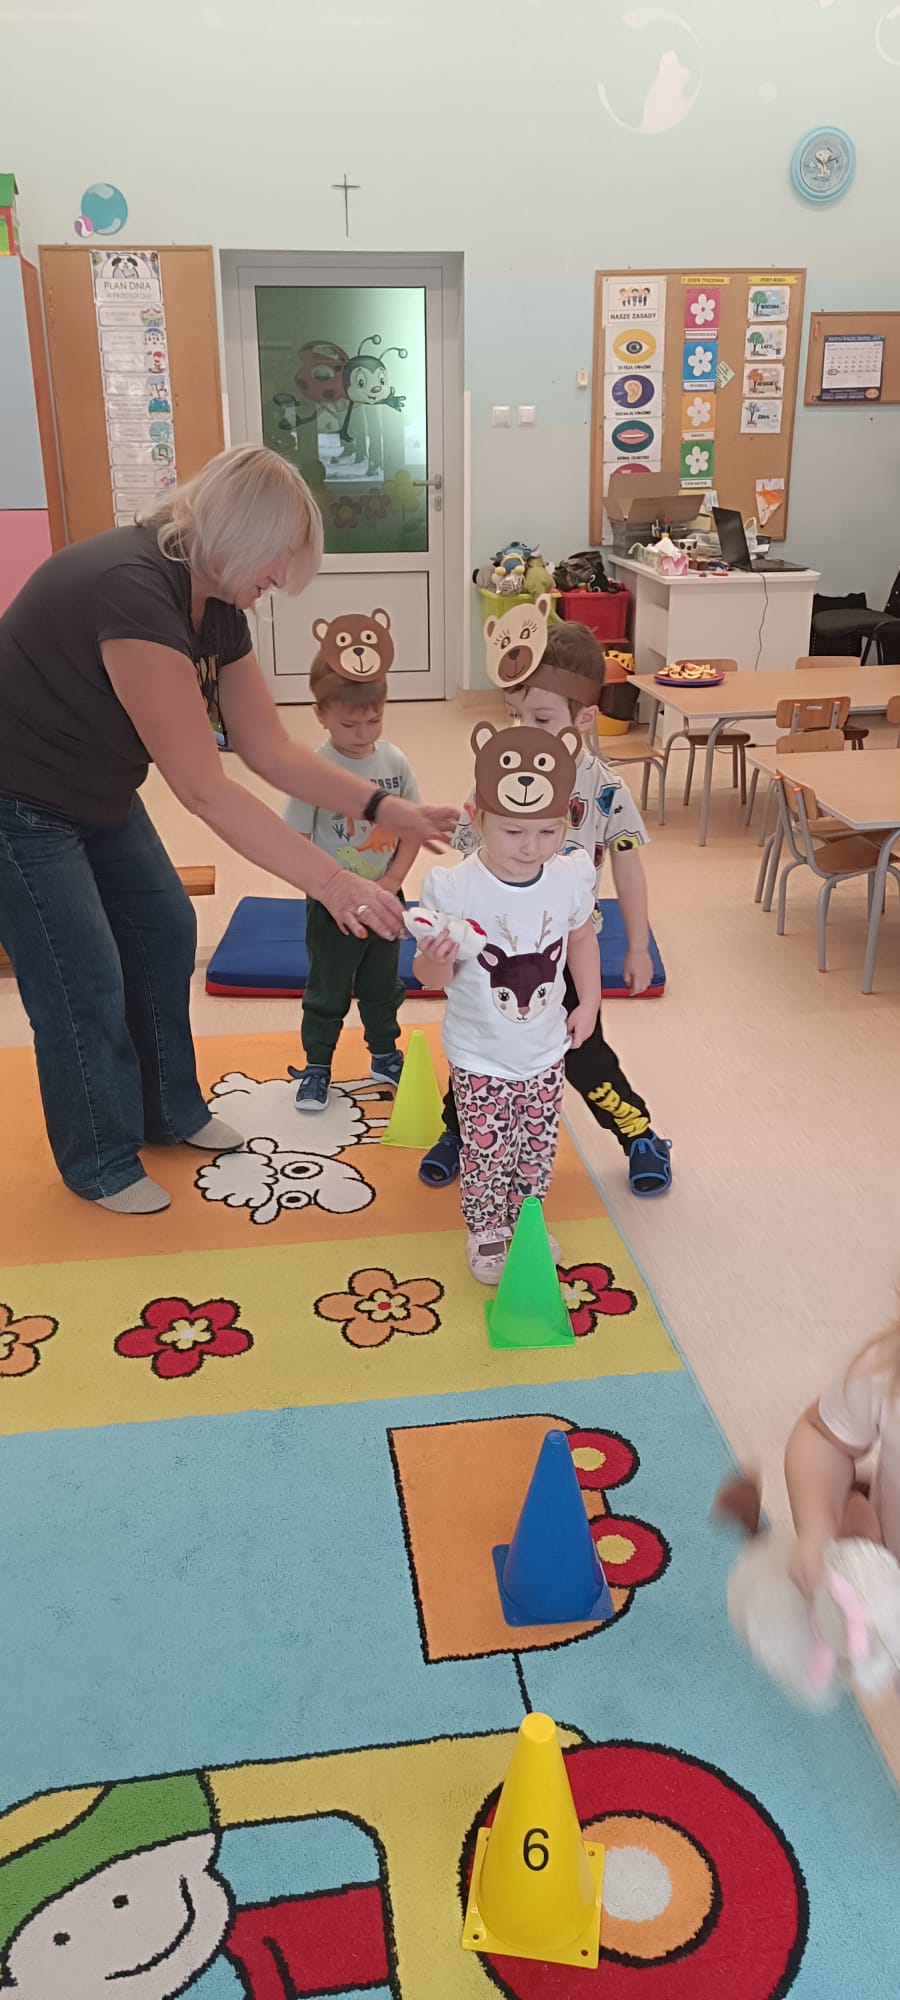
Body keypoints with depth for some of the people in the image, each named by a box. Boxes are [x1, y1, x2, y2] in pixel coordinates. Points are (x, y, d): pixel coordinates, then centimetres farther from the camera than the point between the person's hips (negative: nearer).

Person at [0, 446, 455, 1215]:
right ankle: (100, 1163, 20)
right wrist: (331, 881, -34)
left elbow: (272, 750, -1)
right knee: (85, 984, -2)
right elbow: (203, 789, -35)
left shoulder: (216, 608, -3)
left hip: (97, 797, 9)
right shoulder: (130, 589, -33)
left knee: (165, 933, 12)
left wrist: (387, 810, -10)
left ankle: (169, 1111, 32)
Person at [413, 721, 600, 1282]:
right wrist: (436, 961, -37)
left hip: (546, 1051, 4)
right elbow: (432, 976, -15)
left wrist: (588, 1002, 8)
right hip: (480, 1058, -3)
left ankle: (526, 1218, 45)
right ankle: (487, 1230, 35)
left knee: (538, 1147, 19)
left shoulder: (571, 879, -12)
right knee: (486, 1151, 10)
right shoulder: (453, 888, -24)